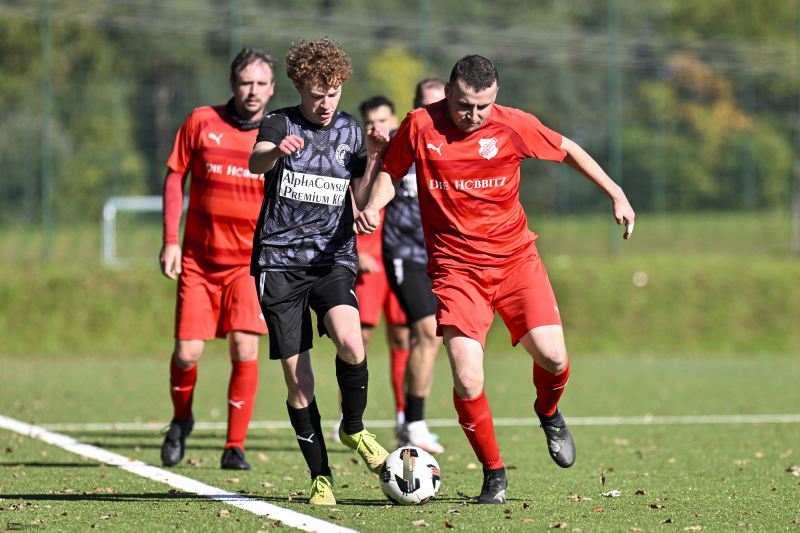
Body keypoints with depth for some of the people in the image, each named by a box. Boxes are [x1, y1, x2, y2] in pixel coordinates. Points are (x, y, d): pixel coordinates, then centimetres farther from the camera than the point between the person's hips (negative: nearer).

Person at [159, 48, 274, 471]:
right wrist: (170, 240, -1)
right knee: (187, 351, -4)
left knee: (245, 348, -15)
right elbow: (174, 177, 6)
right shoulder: (201, 122, -1)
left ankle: (235, 447, -3)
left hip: (251, 260, -1)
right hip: (199, 258, 1)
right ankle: (181, 421, 26)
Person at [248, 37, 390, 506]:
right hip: (280, 260, -1)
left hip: (333, 260, 1)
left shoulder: (351, 131, 9)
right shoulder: (280, 124, 1)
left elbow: (362, 204, 6)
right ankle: (321, 477, 8)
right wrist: (277, 151, -44)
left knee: (350, 341, -27)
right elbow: (255, 163, -21)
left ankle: (354, 428, -1)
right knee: (297, 378, -4)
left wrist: (373, 159, -10)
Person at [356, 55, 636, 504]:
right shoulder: (421, 126, -6)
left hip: (515, 257, 1)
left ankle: (549, 412, 23)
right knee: (467, 380, -15)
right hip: (456, 266, -1)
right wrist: (374, 206, -10)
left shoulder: (514, 125, -5)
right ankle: (494, 473, 8)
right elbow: (391, 172, 10)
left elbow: (566, 149, 11)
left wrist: (616, 193, 11)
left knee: (552, 356, -15)